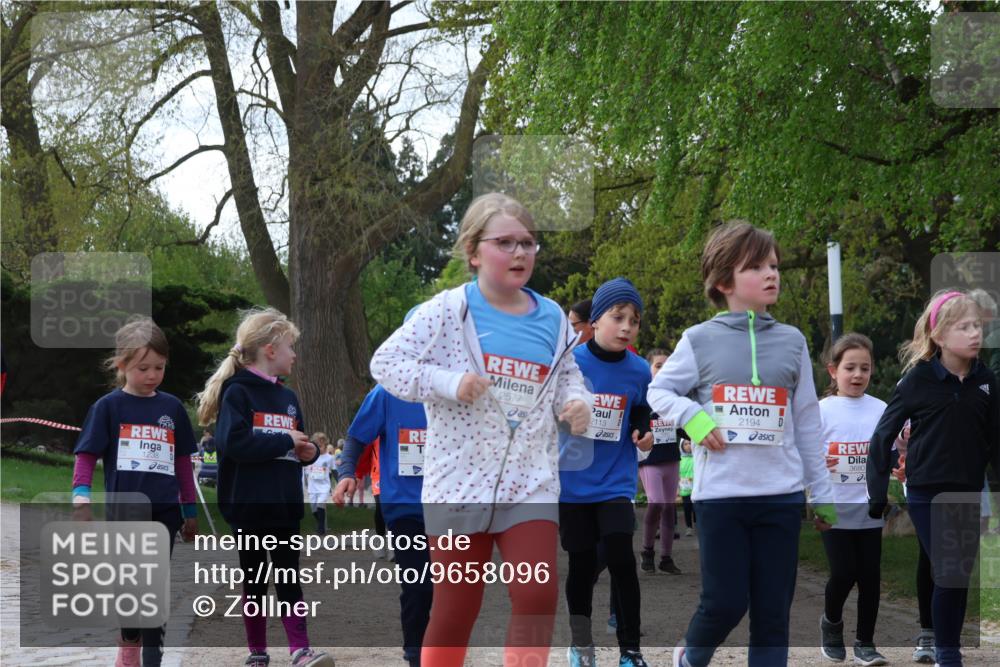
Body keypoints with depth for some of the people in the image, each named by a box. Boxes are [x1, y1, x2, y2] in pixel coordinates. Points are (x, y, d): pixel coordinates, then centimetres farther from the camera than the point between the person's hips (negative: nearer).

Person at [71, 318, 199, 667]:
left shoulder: (172, 408, 9)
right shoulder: (108, 406, -1)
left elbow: (183, 463, 14)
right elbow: (86, 455, -2)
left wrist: (190, 511, 15)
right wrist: (81, 497, -17)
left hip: (165, 510, 3)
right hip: (125, 508, -3)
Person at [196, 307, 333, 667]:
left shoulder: (287, 396, 14)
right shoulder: (237, 391, -9)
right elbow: (233, 441, -23)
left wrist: (308, 451, -2)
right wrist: (285, 442, -18)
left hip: (285, 504, 6)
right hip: (248, 504, -5)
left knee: (289, 578, 2)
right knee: (254, 581, 6)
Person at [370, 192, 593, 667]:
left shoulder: (552, 318, 4)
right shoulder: (448, 311, -8)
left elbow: (567, 376, 18)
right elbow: (385, 362, -8)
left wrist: (576, 403, -5)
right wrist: (449, 383, -20)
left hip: (531, 482, 3)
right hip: (460, 481, -3)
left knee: (538, 595, -11)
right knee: (456, 608, 6)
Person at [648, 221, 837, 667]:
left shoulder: (792, 342, 8)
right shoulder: (700, 340, 0)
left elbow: (807, 424, 11)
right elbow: (659, 392, 10)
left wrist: (822, 494, 12)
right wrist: (692, 417, -10)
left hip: (782, 496, 2)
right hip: (720, 495, -2)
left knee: (773, 613, 3)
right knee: (725, 603, -2)